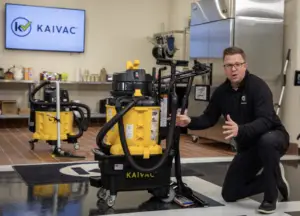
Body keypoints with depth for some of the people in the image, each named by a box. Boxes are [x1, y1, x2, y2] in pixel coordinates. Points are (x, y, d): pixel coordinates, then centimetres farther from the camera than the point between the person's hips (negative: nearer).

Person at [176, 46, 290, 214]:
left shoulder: (258, 86, -24)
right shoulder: (221, 92, -4)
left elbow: (266, 121, -36)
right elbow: (209, 119, 1)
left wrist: (240, 130, -54)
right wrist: (190, 122, -19)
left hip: (273, 137, -6)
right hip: (247, 146, 6)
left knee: (266, 141, -44)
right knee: (229, 194, 3)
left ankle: (271, 197, -21)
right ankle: (274, 177, 22)